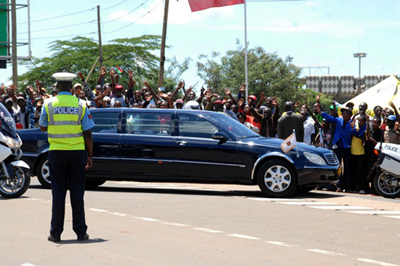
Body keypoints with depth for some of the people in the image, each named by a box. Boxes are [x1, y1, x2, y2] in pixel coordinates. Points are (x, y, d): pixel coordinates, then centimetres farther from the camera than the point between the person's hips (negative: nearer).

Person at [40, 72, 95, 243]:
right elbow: (88, 134, -2)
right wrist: (90, 156, 5)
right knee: (77, 192, 6)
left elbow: (43, 127, 11)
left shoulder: (49, 104, -3)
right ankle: (80, 232, 8)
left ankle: (56, 233, 6)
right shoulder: (81, 105, -3)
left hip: (56, 152, 0)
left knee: (58, 192, 4)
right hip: (77, 152, 0)